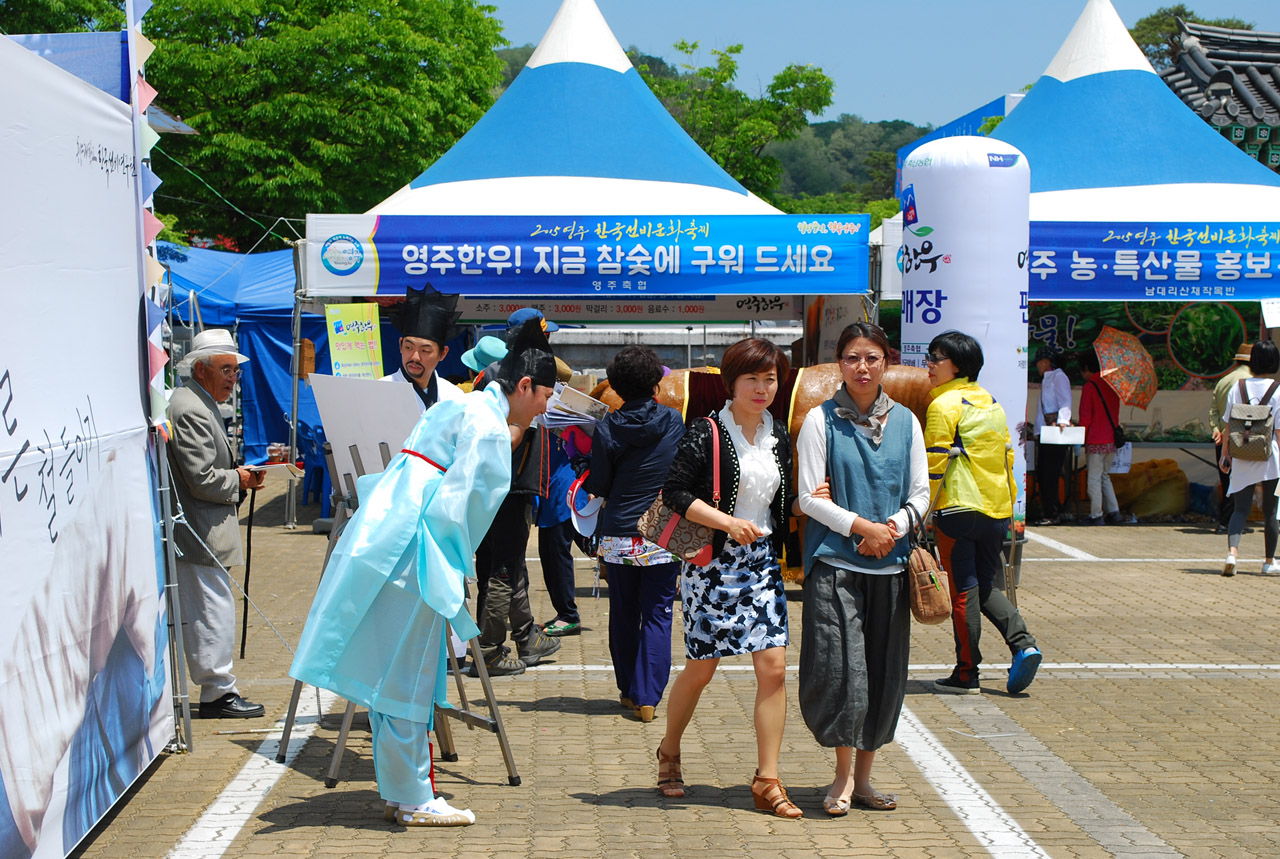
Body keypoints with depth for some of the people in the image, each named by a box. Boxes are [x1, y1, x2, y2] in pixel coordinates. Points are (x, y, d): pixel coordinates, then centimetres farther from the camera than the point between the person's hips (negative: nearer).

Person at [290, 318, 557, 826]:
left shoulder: (466, 406, 17)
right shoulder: (488, 427, -12)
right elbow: (456, 506, -18)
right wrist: (459, 564, 0)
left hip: (383, 541, 10)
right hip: (407, 555, -10)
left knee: (391, 673, 14)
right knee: (406, 678, -1)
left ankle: (398, 793, 22)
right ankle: (413, 801, 7)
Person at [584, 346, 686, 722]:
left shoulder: (608, 428, -7)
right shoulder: (674, 422, -4)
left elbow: (599, 486, -2)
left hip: (619, 534, 0)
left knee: (623, 614, 14)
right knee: (657, 615, 4)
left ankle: (629, 691, 23)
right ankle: (647, 698, -1)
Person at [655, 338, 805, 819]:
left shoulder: (779, 437, 10)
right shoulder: (706, 434, -8)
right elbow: (675, 492, -12)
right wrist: (727, 522, -21)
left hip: (762, 562, 5)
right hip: (713, 563, -5)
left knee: (773, 665, -5)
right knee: (701, 668, 5)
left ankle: (767, 781, 2)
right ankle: (669, 752, 32)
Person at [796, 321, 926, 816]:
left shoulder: (905, 422, 10)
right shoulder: (821, 420, -1)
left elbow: (920, 494, 11)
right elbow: (809, 497, -4)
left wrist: (894, 528, -8)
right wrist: (861, 526, -14)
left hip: (889, 566, 4)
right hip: (835, 564, -4)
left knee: (884, 675, 7)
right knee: (840, 670, -12)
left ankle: (863, 777, 20)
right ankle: (844, 776, 4)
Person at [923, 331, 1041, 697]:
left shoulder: (944, 405, -8)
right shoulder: (991, 403, 14)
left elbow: (935, 462, -12)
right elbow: (1007, 457, 18)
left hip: (959, 510, -7)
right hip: (997, 510, 7)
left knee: (963, 588, 0)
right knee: (985, 585, 17)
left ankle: (966, 673, 5)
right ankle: (1022, 643, -1)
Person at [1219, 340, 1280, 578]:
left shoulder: (1237, 387, 2)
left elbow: (1228, 424, 3)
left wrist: (1225, 453, 12)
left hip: (1241, 460, 2)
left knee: (1240, 508, 4)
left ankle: (1232, 551, -19)